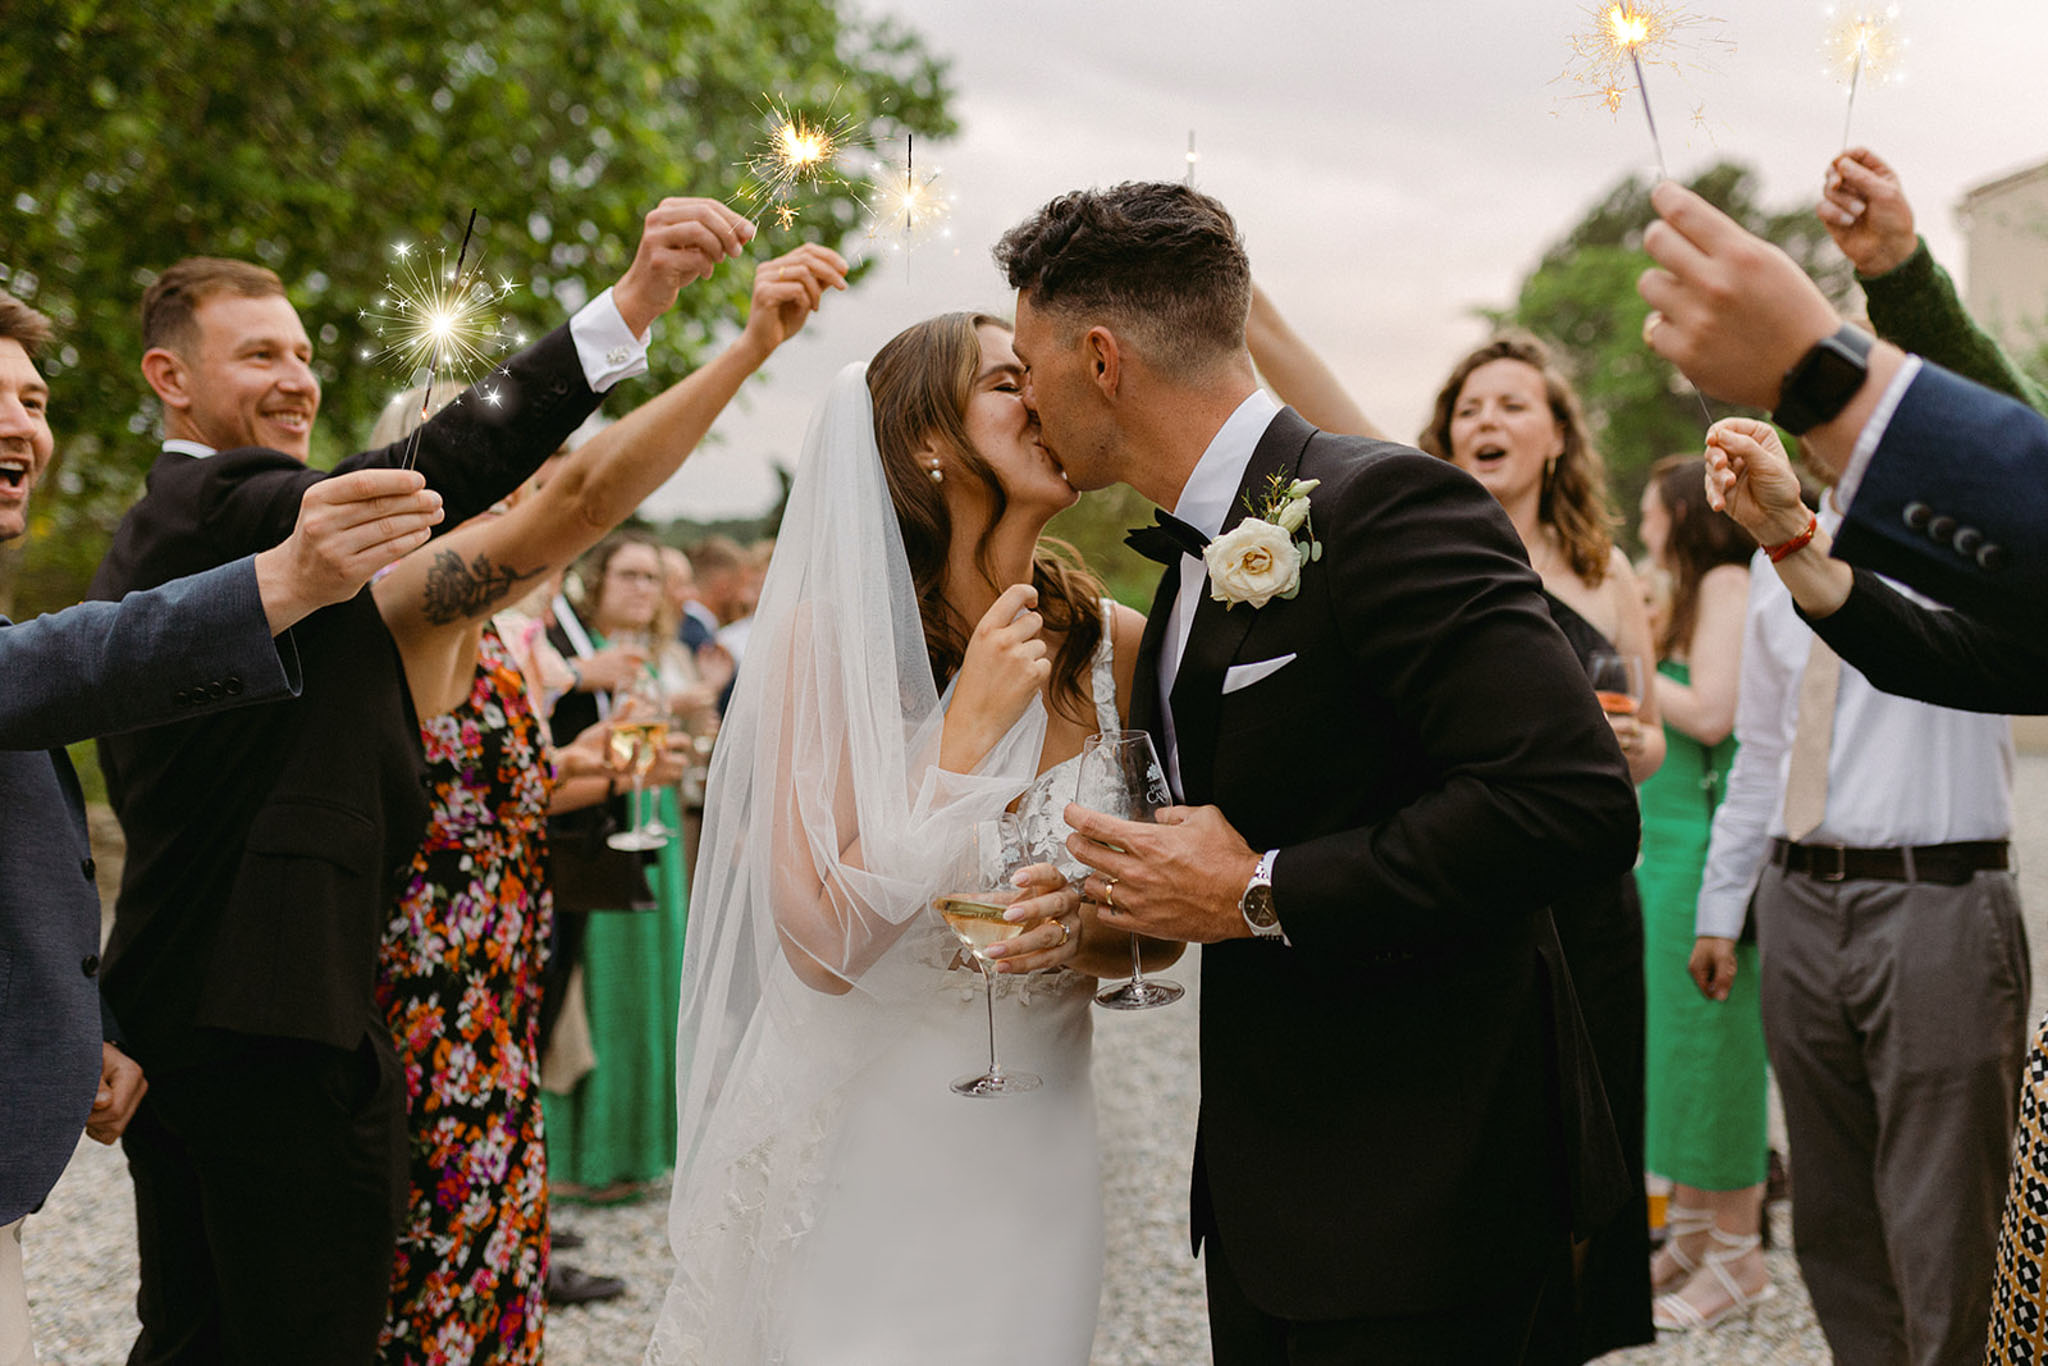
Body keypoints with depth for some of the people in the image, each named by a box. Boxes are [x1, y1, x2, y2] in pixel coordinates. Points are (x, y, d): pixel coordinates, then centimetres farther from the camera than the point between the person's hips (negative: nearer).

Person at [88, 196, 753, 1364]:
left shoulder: (144, 542, 19)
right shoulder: (223, 507, -13)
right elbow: (424, 477, -30)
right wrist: (632, 305, -35)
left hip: (168, 1011, 10)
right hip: (278, 1017, -10)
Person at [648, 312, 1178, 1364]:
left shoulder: (1117, 647, -5)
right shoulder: (831, 637, -14)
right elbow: (824, 945, -20)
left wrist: (1088, 935, -17)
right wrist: (970, 728, -22)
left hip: (1031, 1137, 3)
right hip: (850, 1146, -3)